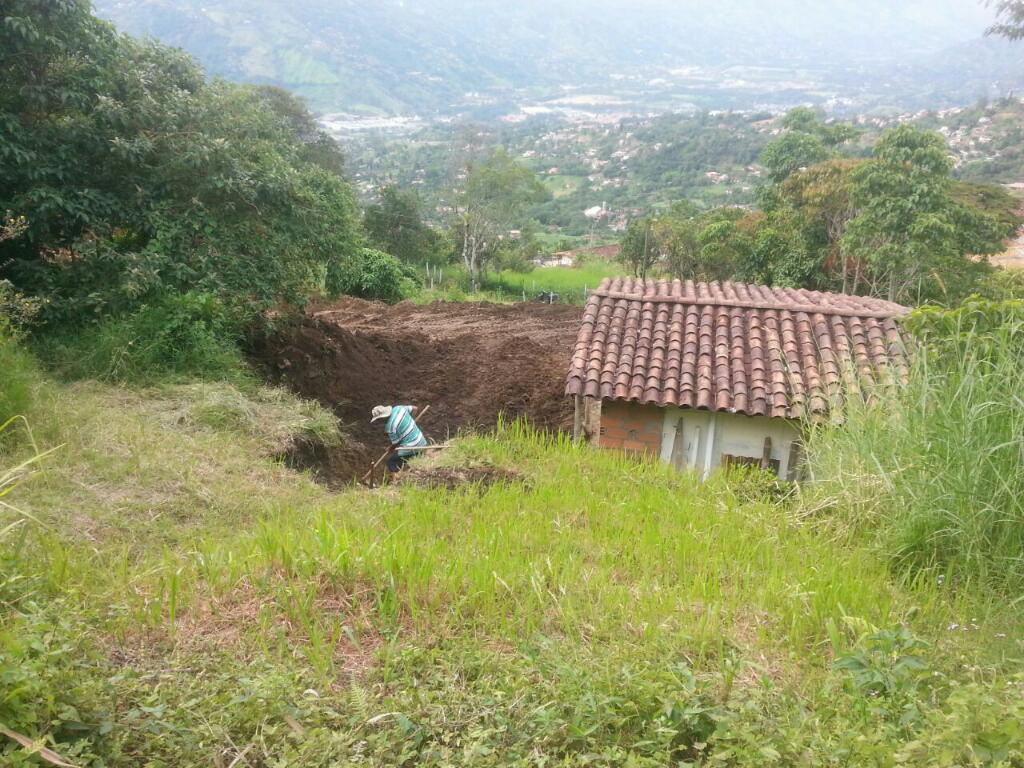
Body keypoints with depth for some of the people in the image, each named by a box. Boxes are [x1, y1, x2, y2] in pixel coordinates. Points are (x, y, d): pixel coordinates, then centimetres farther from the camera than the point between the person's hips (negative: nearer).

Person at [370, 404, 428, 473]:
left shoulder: (390, 426, -19)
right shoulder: (398, 408, -2)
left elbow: (395, 443, -8)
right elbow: (415, 409, 10)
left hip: (411, 448, -8)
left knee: (391, 462, 5)